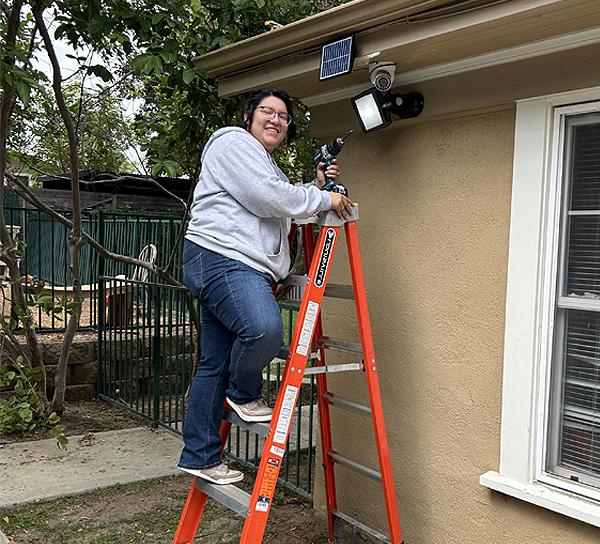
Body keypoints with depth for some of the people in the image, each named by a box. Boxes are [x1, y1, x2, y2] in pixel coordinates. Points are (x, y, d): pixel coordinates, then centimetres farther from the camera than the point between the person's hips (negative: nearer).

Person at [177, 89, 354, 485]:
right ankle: (245, 393, -4)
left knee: (215, 365, 10)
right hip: (221, 258, -10)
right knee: (264, 327, -33)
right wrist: (324, 199, -3)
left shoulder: (269, 167, 31)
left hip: (246, 269, 10)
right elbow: (268, 199, -13)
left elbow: (283, 210, 33)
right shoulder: (233, 143, 0)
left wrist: (316, 187, 22)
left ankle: (200, 457, 16)